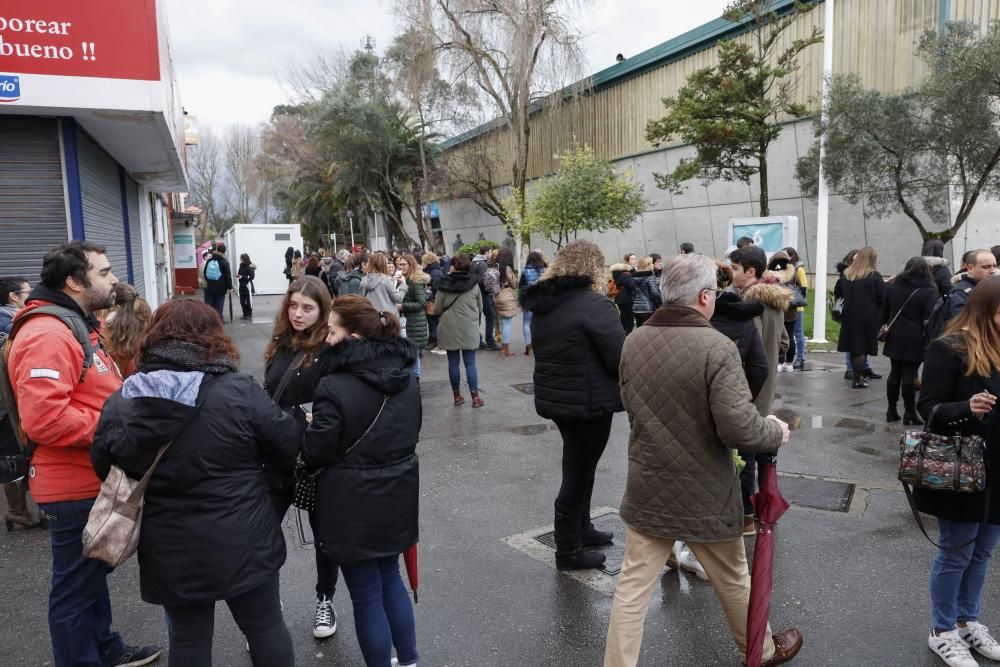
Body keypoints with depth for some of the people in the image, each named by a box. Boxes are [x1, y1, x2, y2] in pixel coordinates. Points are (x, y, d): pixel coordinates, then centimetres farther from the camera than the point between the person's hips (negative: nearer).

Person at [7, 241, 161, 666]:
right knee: (76, 586, 5)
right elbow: (43, 418, -32)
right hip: (74, 487, -11)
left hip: (91, 480, 11)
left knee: (92, 574, 24)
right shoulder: (47, 334, -23)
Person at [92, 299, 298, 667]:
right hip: (242, 545, -2)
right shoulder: (238, 390, -17)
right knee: (266, 629, 16)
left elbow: (104, 469, 7)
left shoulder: (118, 404, -6)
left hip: (170, 553, 3)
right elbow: (289, 445, -9)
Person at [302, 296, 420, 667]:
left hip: (354, 506, -7)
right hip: (397, 497, 7)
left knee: (366, 595, 10)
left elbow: (316, 453, -14)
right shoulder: (406, 377, 0)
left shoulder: (335, 387, -23)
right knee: (390, 580, 24)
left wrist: (309, 429, 5)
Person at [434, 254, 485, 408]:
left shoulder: (444, 285, -6)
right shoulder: (474, 284, -1)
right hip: (469, 329, 1)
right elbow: (480, 308, 7)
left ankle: (457, 396, 15)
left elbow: (437, 310, -3)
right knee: (470, 363, 4)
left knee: (453, 362, 8)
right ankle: (475, 397, 4)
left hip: (449, 329, 0)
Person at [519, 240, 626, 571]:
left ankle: (582, 528, 39)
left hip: (555, 397, 8)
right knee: (578, 473, 4)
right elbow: (621, 357, -20)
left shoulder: (543, 304, 6)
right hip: (588, 402, -8)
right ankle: (568, 552, 17)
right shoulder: (594, 304, -20)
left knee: (578, 466, 24)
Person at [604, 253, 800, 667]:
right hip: (704, 494, -3)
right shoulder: (717, 347, -22)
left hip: (647, 489, 4)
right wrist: (776, 432, -5)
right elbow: (739, 428, -25)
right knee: (733, 579, 21)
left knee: (634, 586, 11)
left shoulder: (634, 341, -3)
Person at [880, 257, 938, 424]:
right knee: (909, 374, -2)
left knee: (895, 372, 11)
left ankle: (891, 410, 15)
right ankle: (909, 412, 4)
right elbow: (930, 318, -13)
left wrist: (883, 327, 22)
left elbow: (884, 311, 12)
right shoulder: (929, 291, -9)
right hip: (915, 340, -4)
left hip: (895, 338, 4)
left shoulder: (892, 287, 6)